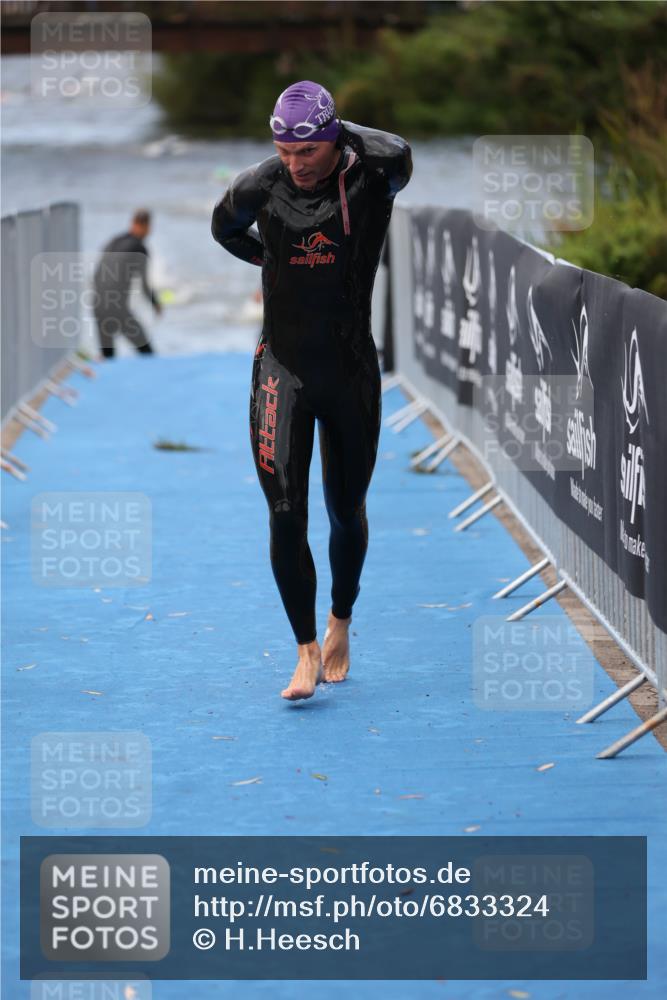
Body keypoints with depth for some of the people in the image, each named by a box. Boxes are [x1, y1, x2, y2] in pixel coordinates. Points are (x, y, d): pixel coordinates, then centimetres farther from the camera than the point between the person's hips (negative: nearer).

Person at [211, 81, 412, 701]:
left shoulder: (369, 180, -10)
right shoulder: (261, 186, -4)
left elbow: (397, 155, -34)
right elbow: (225, 227, 18)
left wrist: (342, 133, -17)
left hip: (352, 371, -1)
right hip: (282, 368, 1)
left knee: (345, 511, 12)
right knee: (285, 514, -9)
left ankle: (340, 623, 36)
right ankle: (307, 652, -2)